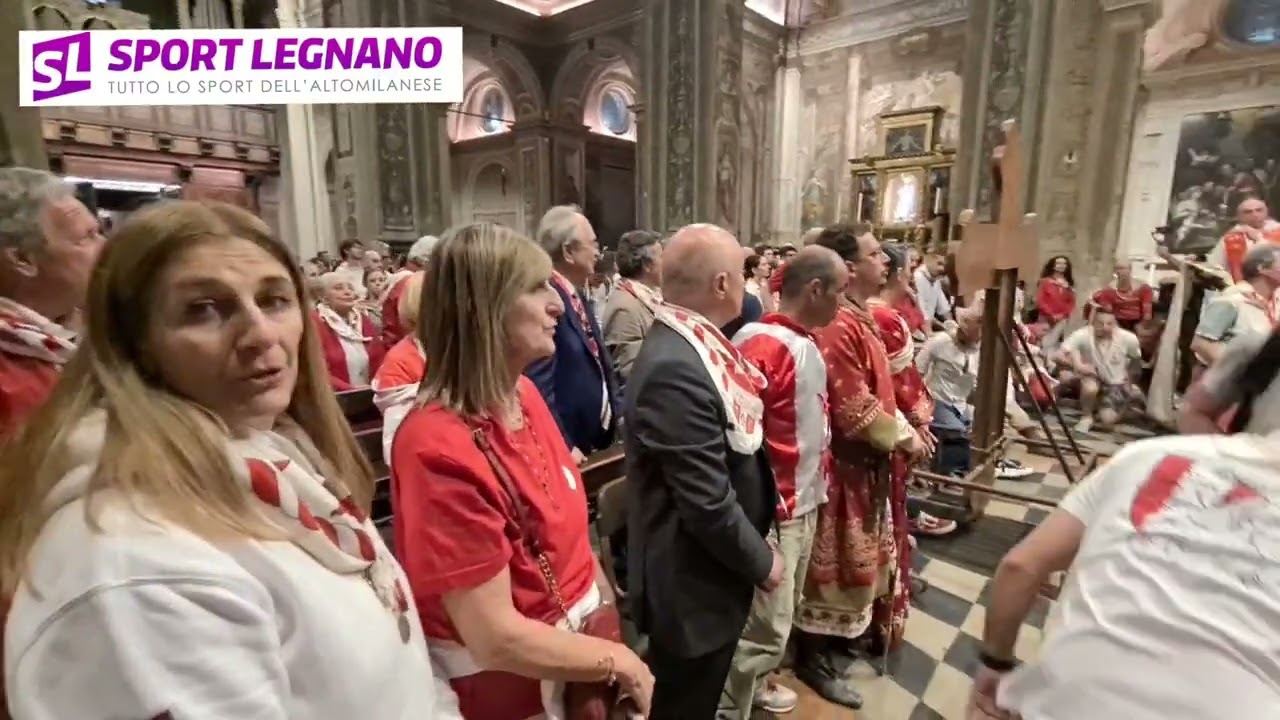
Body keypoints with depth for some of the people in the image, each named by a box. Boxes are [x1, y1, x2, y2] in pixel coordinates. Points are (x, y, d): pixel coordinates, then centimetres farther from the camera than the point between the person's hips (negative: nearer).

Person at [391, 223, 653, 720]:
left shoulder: (523, 394, -5)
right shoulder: (440, 449, -29)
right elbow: (496, 638, -25)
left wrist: (608, 611, 3)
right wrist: (620, 661, -14)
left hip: (577, 640, 7)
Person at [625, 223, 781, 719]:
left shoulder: (691, 346, 1)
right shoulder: (676, 369, -30)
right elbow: (708, 504, -28)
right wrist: (762, 562, -12)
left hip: (707, 575, 8)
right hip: (693, 586, -8)